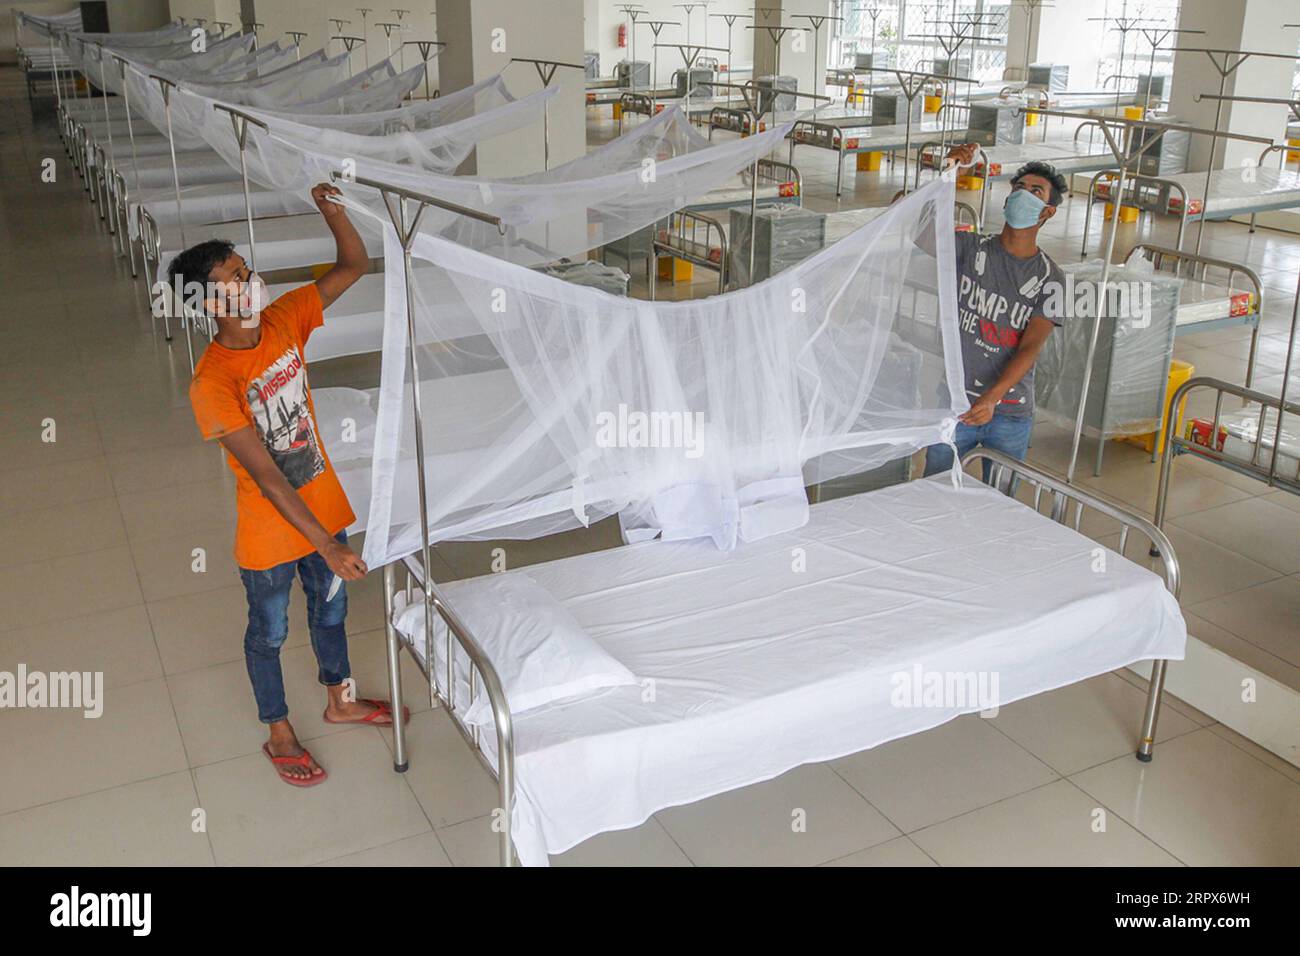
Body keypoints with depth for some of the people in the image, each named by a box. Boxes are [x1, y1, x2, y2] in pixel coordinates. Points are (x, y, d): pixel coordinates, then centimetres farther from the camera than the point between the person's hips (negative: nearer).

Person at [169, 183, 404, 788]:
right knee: (269, 632, 17)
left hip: (323, 506, 6)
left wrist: (332, 211, -22)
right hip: (270, 532, -6)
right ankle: (278, 735, 40)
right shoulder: (212, 384, -27)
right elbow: (266, 476, -30)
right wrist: (326, 544, -33)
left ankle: (340, 700, 50)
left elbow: (354, 265, -4)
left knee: (330, 608, 25)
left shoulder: (284, 321, -9)